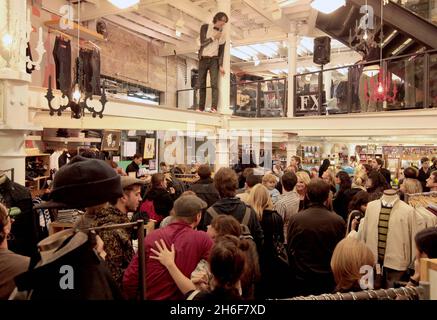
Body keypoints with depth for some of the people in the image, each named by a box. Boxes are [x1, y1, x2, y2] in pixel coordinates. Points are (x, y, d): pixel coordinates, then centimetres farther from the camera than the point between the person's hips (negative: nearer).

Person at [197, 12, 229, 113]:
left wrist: (221, 65, -6)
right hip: (203, 59, 0)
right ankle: (201, 108, 4)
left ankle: (214, 108, -24)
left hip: (214, 60, 0)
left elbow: (221, 51, 4)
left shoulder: (223, 34, 8)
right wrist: (214, 37, -7)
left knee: (214, 83, -16)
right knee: (201, 85, -1)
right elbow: (202, 42, -6)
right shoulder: (205, 27, 4)